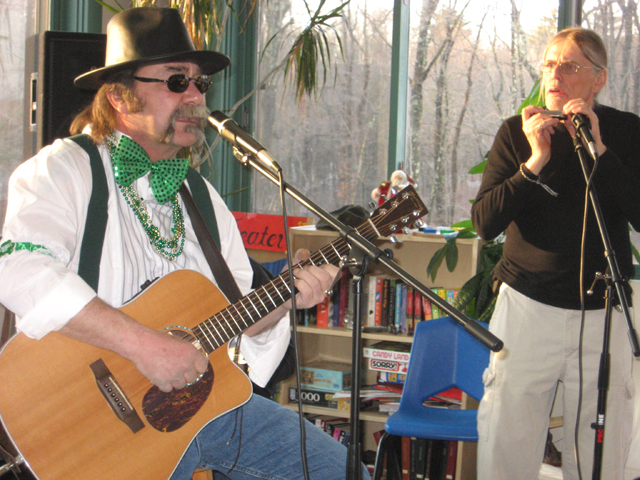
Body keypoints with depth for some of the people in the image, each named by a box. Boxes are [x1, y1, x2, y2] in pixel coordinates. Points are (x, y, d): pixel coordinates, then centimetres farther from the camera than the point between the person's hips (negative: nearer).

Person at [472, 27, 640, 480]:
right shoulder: (517, 132, 2)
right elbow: (485, 222, -7)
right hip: (527, 308, 0)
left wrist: (599, 151, -18)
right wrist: (535, 162, -17)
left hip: (602, 312, 0)